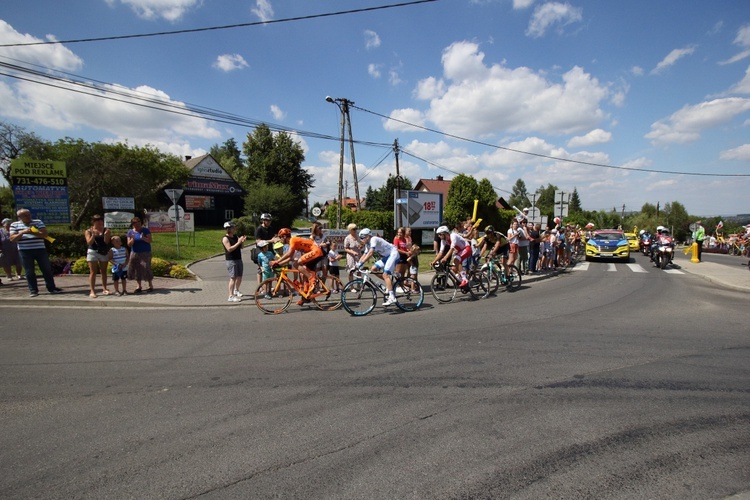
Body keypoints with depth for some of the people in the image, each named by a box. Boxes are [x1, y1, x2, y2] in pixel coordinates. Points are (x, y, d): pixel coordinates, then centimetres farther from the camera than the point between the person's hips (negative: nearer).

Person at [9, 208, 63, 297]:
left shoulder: (38, 222, 4)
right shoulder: (14, 225, 5)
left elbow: (44, 234, -7)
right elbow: (12, 239, -3)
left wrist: (32, 232, -19)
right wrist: (22, 232, -17)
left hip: (40, 249, 0)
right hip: (25, 251, 0)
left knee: (47, 269, 3)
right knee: (29, 272, 3)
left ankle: (51, 288, 12)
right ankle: (33, 290, 11)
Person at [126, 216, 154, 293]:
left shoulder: (145, 230, -1)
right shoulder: (130, 232, 5)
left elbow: (150, 240, -7)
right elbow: (129, 244, 2)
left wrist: (143, 238, -25)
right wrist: (132, 239, -17)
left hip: (145, 253, -3)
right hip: (135, 253, 3)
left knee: (146, 268, -9)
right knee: (137, 269, 3)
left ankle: (150, 285, 0)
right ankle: (139, 286, 14)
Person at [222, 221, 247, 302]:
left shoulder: (236, 237, 12)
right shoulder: (225, 238, -11)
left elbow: (241, 247, 14)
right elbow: (229, 249, -22)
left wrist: (243, 241, -5)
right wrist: (238, 242, -23)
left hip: (238, 259, 8)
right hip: (231, 260, -8)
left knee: (239, 277, 16)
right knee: (233, 278, -10)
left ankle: (236, 290, 39)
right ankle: (231, 296, -6)